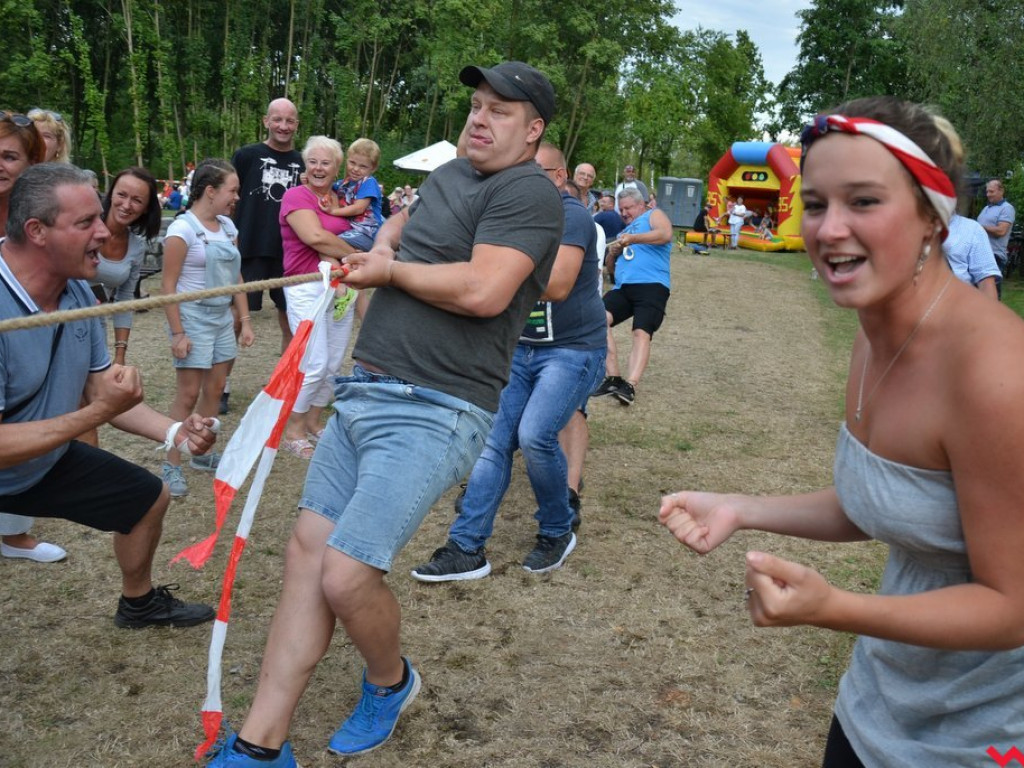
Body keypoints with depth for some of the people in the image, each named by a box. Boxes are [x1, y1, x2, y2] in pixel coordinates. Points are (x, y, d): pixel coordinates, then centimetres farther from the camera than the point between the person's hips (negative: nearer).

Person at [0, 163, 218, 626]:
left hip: (48, 460, 8)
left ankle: (139, 603, 40)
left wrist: (173, 432, -13)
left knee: (148, 497, 16)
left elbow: (99, 391, 1)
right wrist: (99, 414, -30)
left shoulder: (78, 291, -8)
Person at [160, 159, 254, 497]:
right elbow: (168, 284, -14)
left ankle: (202, 454, 25)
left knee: (215, 390, 12)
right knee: (188, 394, -5)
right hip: (193, 319, -7)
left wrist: (245, 320, 9)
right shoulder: (183, 228, -14)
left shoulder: (227, 226, 7)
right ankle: (172, 466, 5)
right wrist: (177, 333, -17)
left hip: (222, 318, 7)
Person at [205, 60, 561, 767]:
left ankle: (391, 681, 21)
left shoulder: (528, 192, -9)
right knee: (307, 552, 4)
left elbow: (483, 290, -23)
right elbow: (403, 219, 40)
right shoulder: (447, 176, 19)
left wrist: (391, 271, -7)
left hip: (434, 414, -9)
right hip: (365, 393, 9)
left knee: (346, 577, -13)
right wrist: (382, 244, 16)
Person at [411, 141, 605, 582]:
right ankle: (467, 549, 0)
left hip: (573, 350, -7)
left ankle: (558, 532, 4)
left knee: (535, 436, -21)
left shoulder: (571, 215, -12)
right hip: (522, 348, 7)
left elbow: (557, 286, -24)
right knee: (494, 441, -3)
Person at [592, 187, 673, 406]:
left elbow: (666, 234, -9)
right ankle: (613, 378, -21)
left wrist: (633, 239, -17)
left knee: (642, 332, -24)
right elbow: (611, 269, 33)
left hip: (652, 286, -6)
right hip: (623, 288, 6)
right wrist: (613, 254, 11)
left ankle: (630, 385, -37)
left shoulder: (654, 215, 15)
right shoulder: (624, 232, 33)